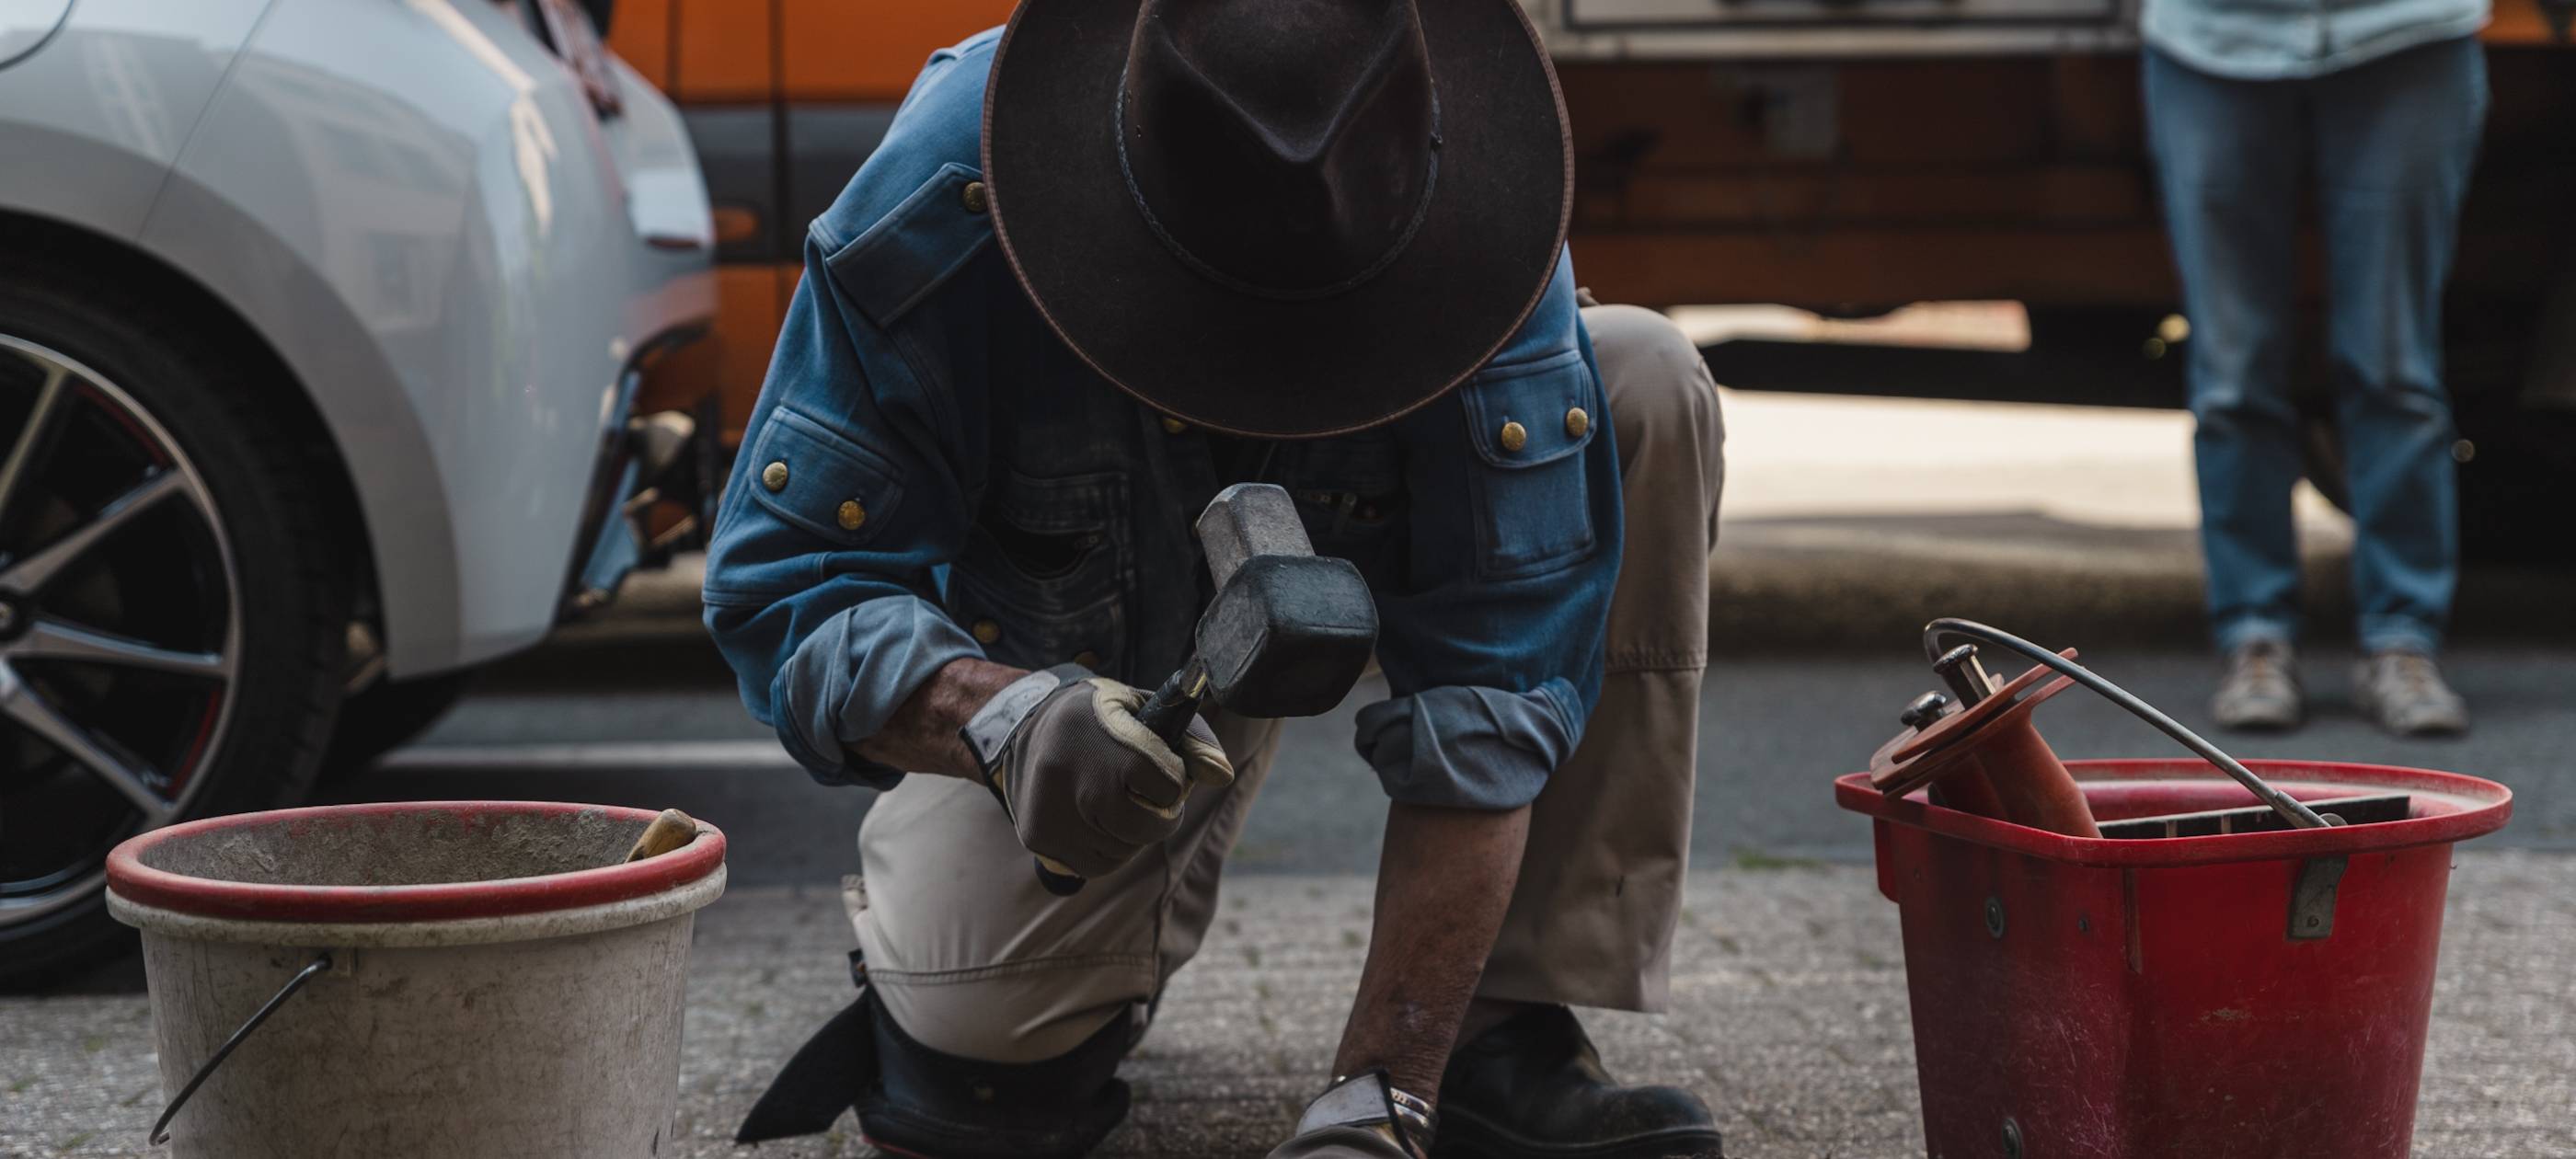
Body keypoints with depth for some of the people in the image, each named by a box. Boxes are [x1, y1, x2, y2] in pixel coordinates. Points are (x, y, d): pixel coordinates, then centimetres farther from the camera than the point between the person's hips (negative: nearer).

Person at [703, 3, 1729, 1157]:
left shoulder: (1472, 215, -34)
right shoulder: (936, 201, -36)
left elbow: (1484, 697, -35)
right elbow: (782, 589, -30)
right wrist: (1000, 722, -52)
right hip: (1069, 655, -2)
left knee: (1646, 385, -27)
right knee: (977, 1057, -28)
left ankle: (1504, 1027, -20)